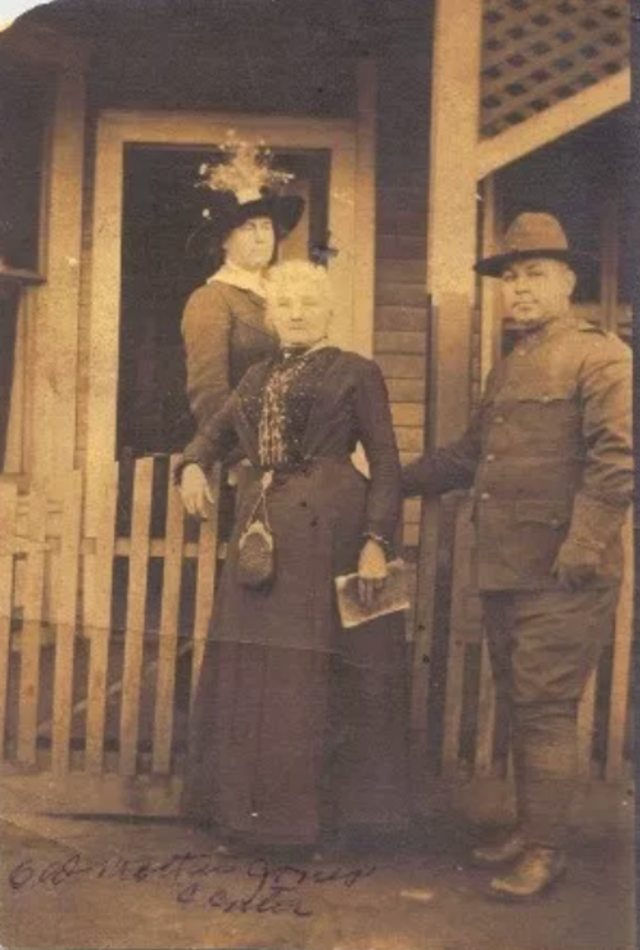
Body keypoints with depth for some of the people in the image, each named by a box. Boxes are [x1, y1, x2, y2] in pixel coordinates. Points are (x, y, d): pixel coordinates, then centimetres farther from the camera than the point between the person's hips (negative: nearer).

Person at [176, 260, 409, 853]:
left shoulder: (357, 373, 2)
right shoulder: (257, 378, 18)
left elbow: (386, 465, -3)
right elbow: (215, 431, 28)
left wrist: (376, 540, -15)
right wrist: (193, 465, 6)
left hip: (329, 532, -6)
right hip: (261, 533, 6)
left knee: (317, 675, -2)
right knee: (252, 672, 8)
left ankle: (319, 815, 10)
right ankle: (252, 810, 20)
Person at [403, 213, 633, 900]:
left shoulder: (600, 356, -6)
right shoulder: (508, 368, 20)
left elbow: (617, 458, -16)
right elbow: (470, 453, 28)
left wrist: (582, 549, -22)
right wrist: (394, 482, 27)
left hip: (562, 578, -8)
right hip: (503, 571, 8)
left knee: (545, 710, -2)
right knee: (521, 707, 15)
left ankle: (546, 851, 10)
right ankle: (528, 832, 27)